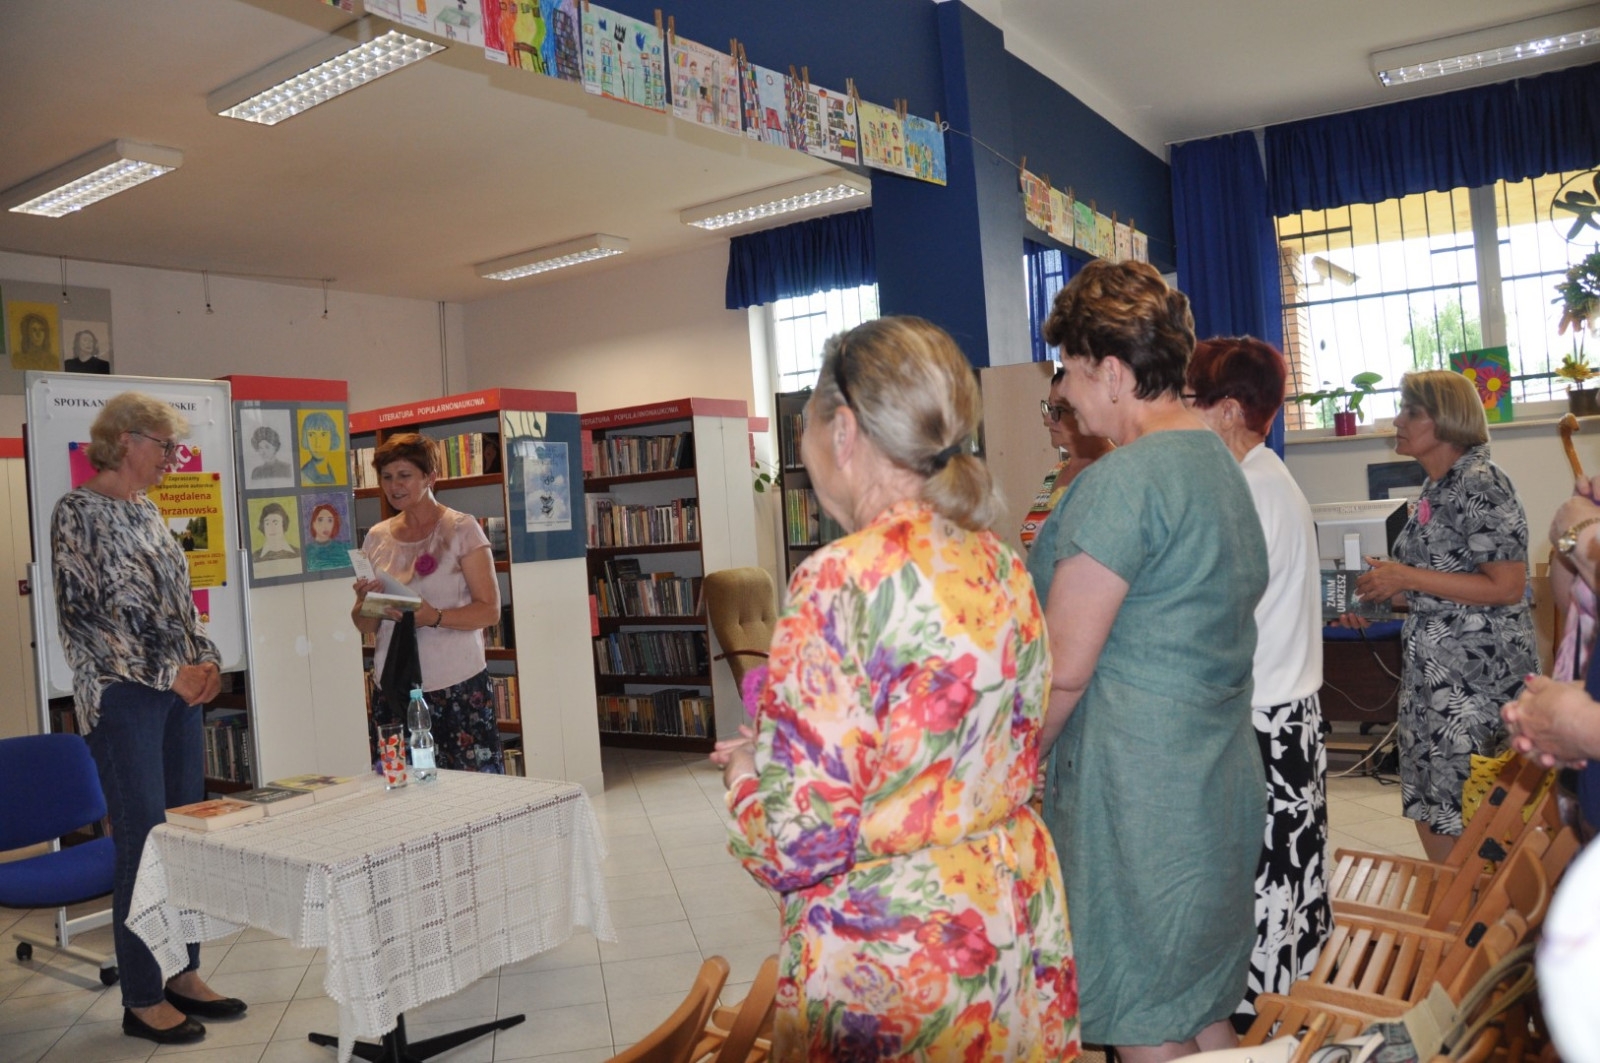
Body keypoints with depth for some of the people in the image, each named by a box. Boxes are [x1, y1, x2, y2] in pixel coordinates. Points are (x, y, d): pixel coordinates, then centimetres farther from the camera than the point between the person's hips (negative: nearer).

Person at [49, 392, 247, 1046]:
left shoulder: (148, 513, 14)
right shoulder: (77, 512, -9)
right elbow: (80, 616, -14)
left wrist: (206, 659, 2)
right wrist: (169, 672, -15)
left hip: (179, 693, 7)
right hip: (121, 697, -7)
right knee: (144, 845, -3)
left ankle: (184, 977, 23)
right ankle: (143, 1000, 10)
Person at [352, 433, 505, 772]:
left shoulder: (461, 529, -2)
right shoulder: (377, 538, 11)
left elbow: (490, 610, -8)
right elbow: (366, 626, 14)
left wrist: (434, 617, -22)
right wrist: (364, 601, -8)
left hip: (457, 685, -4)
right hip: (394, 689, 4)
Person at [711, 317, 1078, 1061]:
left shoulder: (844, 579, -22)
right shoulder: (1003, 568, 0)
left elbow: (800, 840, -23)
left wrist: (746, 774, -1)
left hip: (891, 959, -7)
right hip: (1020, 925, 7)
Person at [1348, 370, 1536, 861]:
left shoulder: (1479, 482, -15)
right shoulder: (1437, 486, 12)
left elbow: (1507, 586, -19)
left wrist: (1408, 578, -19)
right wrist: (1385, 589, 8)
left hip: (1476, 672, -9)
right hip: (1432, 668, 9)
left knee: (1465, 809, -1)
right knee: (1428, 803, 15)